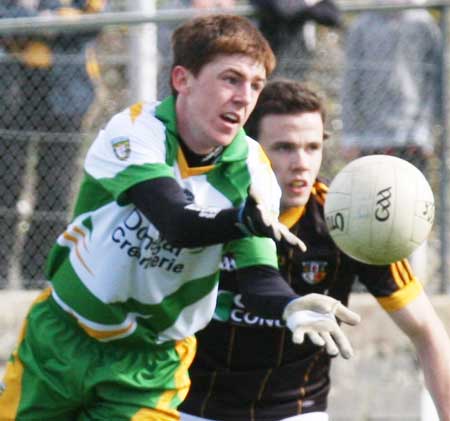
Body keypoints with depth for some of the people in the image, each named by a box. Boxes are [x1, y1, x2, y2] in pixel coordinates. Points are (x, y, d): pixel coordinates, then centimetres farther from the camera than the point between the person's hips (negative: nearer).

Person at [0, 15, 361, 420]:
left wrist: (291, 306, -42)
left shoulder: (251, 171, -11)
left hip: (151, 362, 1)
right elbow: (177, 224, -34)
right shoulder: (135, 130, -19)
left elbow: (257, 272, -19)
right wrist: (245, 218, -53)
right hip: (59, 337, -1)